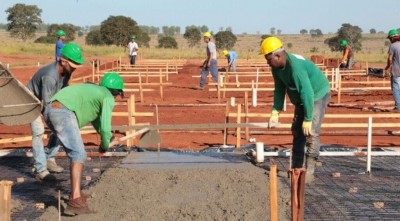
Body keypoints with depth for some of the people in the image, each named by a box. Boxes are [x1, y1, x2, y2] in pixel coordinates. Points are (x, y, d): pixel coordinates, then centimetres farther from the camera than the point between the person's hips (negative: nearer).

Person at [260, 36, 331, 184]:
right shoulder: (276, 67, -9)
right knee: (297, 131, 8)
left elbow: (307, 93, -36)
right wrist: (275, 112, -6)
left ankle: (309, 172, -12)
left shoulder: (296, 66, -36)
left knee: (311, 132, -15)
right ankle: (296, 168, 17)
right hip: (301, 99, 9)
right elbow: (279, 89, 2)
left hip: (317, 95, -9)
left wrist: (308, 119, -32)